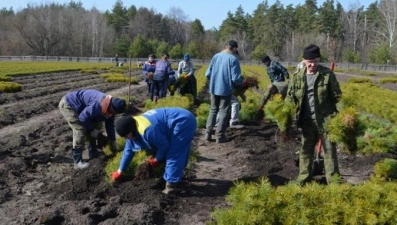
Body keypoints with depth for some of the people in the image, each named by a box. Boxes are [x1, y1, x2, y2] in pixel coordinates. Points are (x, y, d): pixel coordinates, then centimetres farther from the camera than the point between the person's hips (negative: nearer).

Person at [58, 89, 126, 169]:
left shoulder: (110, 107, -4)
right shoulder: (98, 105, -35)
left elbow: (110, 124, 10)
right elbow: (82, 118, -28)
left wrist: (113, 140, 12)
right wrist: (92, 129, -15)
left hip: (79, 107, 10)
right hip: (67, 104, -10)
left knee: (90, 129, 10)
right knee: (80, 130, -16)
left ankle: (93, 152, 25)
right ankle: (78, 161, -12)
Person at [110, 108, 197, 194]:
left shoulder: (147, 129, -29)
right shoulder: (132, 127, 4)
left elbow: (164, 145, -17)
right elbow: (128, 150, 14)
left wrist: (156, 159, 2)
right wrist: (120, 171, 19)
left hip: (183, 122, -10)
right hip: (181, 121, 10)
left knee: (174, 155, -9)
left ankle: (170, 186, -5)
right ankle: (177, 175, 35)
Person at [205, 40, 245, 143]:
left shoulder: (216, 56, 1)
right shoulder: (233, 59, -13)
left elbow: (207, 74, 4)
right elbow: (236, 78, -16)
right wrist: (242, 83, 5)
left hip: (214, 88, 5)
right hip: (226, 89, -5)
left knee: (213, 110, 17)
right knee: (223, 112, 6)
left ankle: (208, 133, 13)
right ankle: (220, 136, 9)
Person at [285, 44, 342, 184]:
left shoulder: (327, 74, -6)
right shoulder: (297, 77, 1)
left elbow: (337, 96, -1)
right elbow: (290, 98, 6)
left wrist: (338, 117, -6)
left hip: (325, 119, -3)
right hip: (307, 120, 3)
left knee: (329, 149, 5)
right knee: (306, 149, 12)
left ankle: (334, 181, 14)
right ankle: (303, 180, 25)